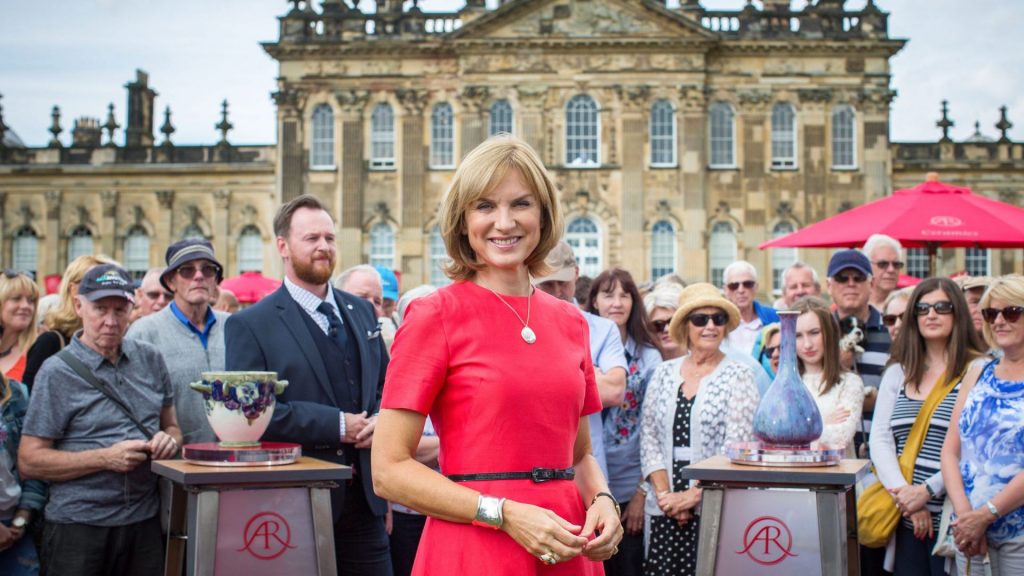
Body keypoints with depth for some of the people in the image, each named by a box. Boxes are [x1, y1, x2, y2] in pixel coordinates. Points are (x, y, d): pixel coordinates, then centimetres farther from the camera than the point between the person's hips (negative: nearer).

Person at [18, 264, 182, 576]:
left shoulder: (149, 359, 10)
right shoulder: (57, 372, -5)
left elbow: (170, 425, 20)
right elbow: (29, 462, -8)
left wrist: (169, 440, -4)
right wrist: (106, 458, -17)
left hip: (145, 523, 4)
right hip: (79, 528, -4)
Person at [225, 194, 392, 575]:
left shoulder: (361, 311, 13)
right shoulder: (249, 325, -6)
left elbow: (385, 385, 19)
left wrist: (380, 421, -4)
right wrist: (336, 426, -17)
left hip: (363, 498, 5)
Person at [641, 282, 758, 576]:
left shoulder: (739, 375, -2)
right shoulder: (664, 373, 10)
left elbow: (736, 447, -8)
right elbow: (648, 437, 7)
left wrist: (693, 496, -11)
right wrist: (664, 493, -5)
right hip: (664, 510, 3)